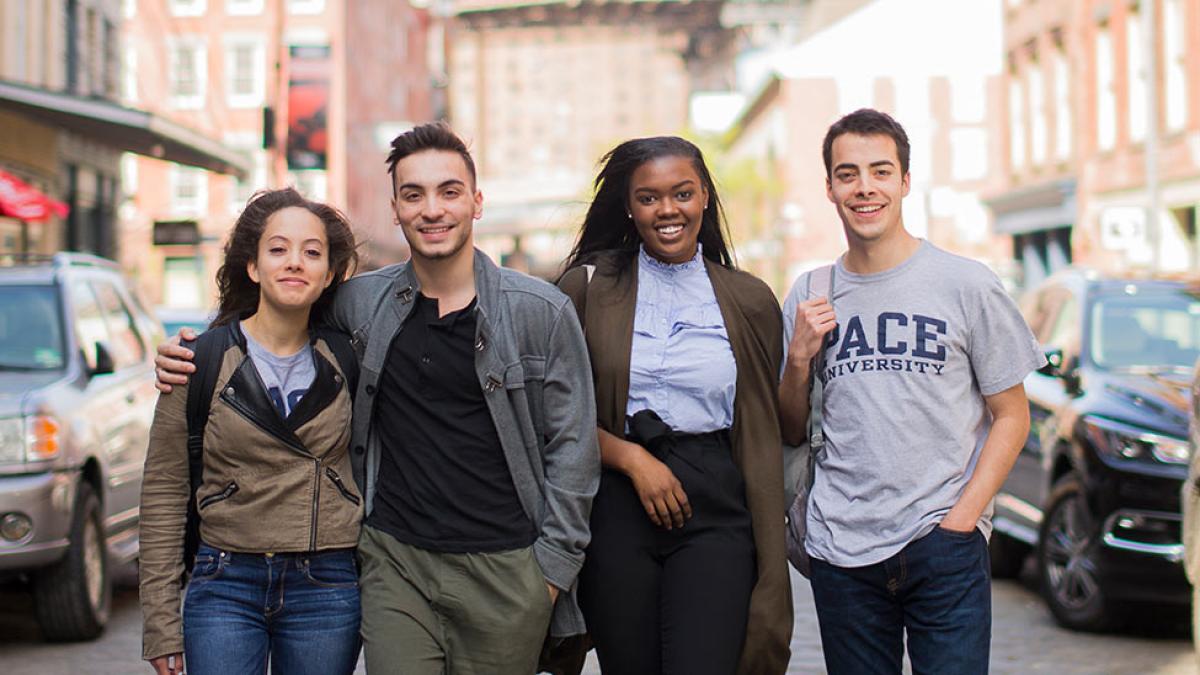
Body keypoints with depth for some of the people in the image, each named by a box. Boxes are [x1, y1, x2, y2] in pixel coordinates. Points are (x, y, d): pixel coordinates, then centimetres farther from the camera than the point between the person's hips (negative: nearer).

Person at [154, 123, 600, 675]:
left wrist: (552, 565, -3)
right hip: (395, 564, 1)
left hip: (505, 570, -1)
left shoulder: (541, 312, -2)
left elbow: (572, 447, 1)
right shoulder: (362, 303, 4)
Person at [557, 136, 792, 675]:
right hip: (615, 507, 0)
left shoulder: (749, 301, 9)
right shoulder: (589, 286, 5)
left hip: (715, 511, 0)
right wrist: (631, 457, -10)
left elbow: (764, 437, 11)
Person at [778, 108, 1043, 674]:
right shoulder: (807, 298, 8)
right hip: (840, 550, 2)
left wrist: (961, 518, -8)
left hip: (944, 546, -2)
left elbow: (1010, 416, 3)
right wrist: (798, 359, -5)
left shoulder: (967, 285, 0)